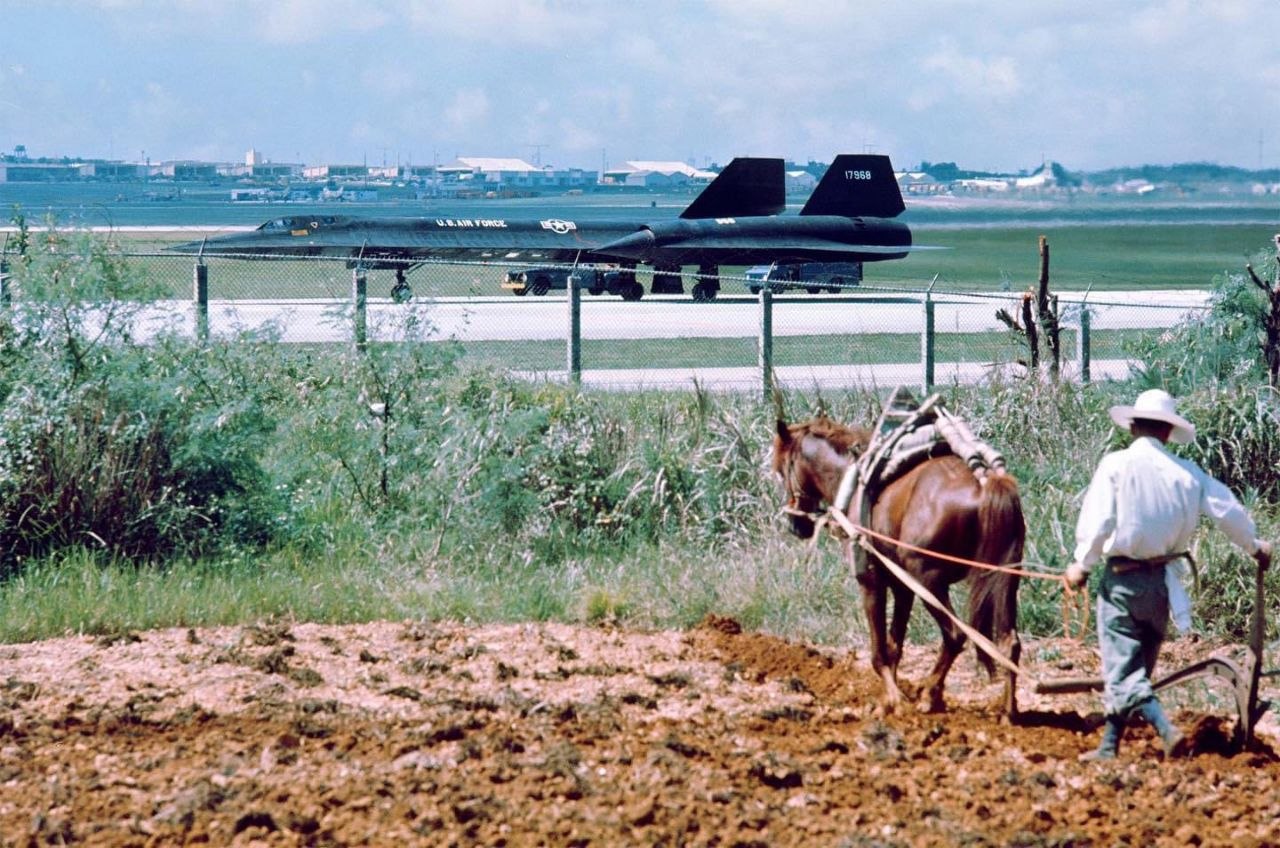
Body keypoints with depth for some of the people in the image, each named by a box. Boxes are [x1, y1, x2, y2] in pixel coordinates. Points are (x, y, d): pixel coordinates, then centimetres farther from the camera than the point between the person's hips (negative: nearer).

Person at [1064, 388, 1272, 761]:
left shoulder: (1115, 465, -10)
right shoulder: (1187, 473, 0)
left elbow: (1097, 522, -14)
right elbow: (1228, 511, 6)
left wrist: (1081, 564, 1)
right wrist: (1255, 547, 23)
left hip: (1122, 579, -4)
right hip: (1162, 579, 4)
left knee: (1122, 667, -3)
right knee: (1137, 666, 17)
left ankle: (1167, 730, -22)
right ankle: (1109, 746, 23)